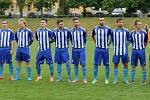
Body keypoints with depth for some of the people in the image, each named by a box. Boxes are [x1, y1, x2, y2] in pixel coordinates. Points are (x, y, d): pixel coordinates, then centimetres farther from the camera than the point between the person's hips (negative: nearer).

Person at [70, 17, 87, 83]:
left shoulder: (82, 30, -6)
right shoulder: (71, 31, 2)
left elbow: (85, 38, 7)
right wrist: (74, 44, 13)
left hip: (81, 49, -3)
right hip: (74, 49, 3)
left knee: (83, 64, -5)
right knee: (75, 64, 8)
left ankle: (84, 79, 1)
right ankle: (76, 78, 16)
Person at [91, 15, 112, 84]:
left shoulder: (108, 29, -6)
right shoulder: (95, 28, 4)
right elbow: (93, 36, 23)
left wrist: (108, 43, 3)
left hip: (105, 49, -2)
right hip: (97, 49, 2)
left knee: (106, 64, 2)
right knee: (95, 64, 1)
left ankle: (107, 79, 11)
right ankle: (95, 79, 9)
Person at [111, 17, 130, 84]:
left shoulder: (126, 31, 1)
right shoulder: (113, 31, 4)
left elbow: (128, 40, 9)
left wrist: (125, 46, 1)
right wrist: (115, 46, 7)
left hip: (124, 51, -1)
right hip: (116, 51, 1)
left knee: (125, 64, 2)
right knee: (115, 64, 2)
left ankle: (125, 79, 10)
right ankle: (115, 79, 11)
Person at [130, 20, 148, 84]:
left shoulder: (144, 32, -3)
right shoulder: (132, 33, 0)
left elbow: (146, 42, 11)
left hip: (142, 50, -1)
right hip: (134, 50, 1)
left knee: (143, 66, 0)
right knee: (133, 66, 6)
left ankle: (144, 80, 7)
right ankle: (132, 80, 14)